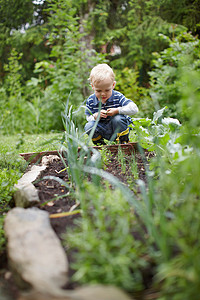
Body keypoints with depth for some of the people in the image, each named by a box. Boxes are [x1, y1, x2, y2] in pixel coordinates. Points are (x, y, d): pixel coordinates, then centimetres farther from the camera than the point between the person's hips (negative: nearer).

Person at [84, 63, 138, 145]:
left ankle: (124, 141, -7)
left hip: (118, 128, -2)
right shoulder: (90, 101, -8)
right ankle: (100, 143, 4)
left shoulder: (118, 97, -17)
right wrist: (95, 116, -27)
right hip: (103, 131, 2)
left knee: (117, 118, -33)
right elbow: (88, 118, -4)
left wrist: (117, 110, -37)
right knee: (89, 126, -24)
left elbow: (134, 108, -27)